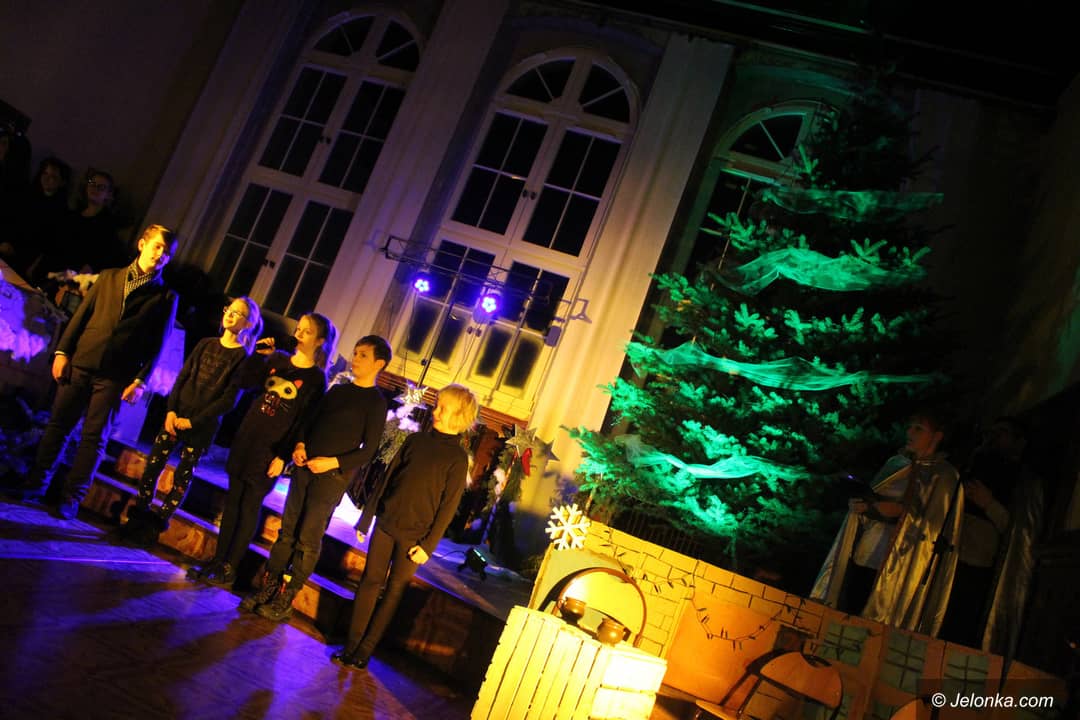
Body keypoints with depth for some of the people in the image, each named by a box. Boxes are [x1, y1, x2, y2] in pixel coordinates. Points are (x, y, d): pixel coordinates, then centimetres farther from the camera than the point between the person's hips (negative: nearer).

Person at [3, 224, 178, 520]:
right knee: (58, 424, 8)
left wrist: (140, 380, -8)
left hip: (115, 375, -3)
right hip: (81, 362, 3)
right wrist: (62, 351, 2)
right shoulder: (110, 277, 12)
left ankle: (71, 498, 7)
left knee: (94, 437, -1)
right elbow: (81, 315, 10)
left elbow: (156, 343, -1)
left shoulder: (165, 296, 3)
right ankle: (36, 482, 21)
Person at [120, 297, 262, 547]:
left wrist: (192, 421, -11)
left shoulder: (242, 357, -5)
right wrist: (171, 410, -6)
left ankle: (155, 525, 13)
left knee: (182, 477, 3)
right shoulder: (206, 344, 9)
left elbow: (228, 400, -9)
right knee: (153, 464, 3)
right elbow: (182, 377, 8)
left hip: (203, 426, -4)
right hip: (176, 416, 4)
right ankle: (139, 515, 17)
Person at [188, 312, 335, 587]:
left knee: (249, 508, 2)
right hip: (245, 439, 5)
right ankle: (218, 560, 20)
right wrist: (259, 355, -11)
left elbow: (303, 425, -10)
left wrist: (283, 456, -14)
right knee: (232, 501, 10)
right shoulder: (277, 359, 8)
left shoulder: (316, 379, -7)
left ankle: (230, 568, 12)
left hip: (270, 451, -5)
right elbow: (247, 383, 0)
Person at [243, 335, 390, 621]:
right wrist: (299, 445, -3)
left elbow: (369, 450, -9)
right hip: (305, 467, 6)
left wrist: (333, 463, -17)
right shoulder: (337, 390, 13)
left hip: (333, 476, -6)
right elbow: (310, 422, 16)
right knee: (288, 531, 9)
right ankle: (269, 588, 18)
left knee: (308, 539, 0)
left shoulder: (376, 402, -6)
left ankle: (285, 601, 8)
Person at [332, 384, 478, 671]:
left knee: (393, 592, 6)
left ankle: (365, 651, 16)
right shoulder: (415, 440, 4)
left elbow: (448, 507, -9)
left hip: (414, 536, -3)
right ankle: (351, 645, 14)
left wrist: (428, 545, -12)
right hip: (386, 524, 4)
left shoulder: (458, 458, -9)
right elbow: (388, 479, 9)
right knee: (370, 581, 5)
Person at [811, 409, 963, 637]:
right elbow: (867, 499, 16)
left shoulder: (944, 476, -1)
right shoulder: (896, 463, 15)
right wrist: (860, 505, -5)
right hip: (862, 557, 5)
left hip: (895, 568, -5)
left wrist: (900, 511, -19)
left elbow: (933, 526, -8)